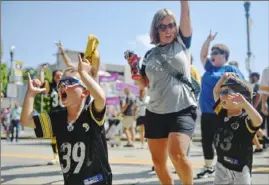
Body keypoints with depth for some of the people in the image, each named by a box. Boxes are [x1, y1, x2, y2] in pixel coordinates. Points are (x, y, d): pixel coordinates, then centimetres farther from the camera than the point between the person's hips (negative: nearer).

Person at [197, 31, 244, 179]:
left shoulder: (231, 69, -5)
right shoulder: (210, 68, 15)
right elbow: (202, 55, 27)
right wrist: (208, 40, 17)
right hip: (206, 113, 7)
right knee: (206, 141, 13)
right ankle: (208, 168, 27)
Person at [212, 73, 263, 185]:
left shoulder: (246, 119, -21)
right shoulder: (222, 113, 0)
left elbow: (259, 121, -44)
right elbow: (216, 91, 10)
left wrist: (245, 103, -58)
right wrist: (224, 78, -5)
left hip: (240, 166, -7)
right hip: (222, 164, 7)